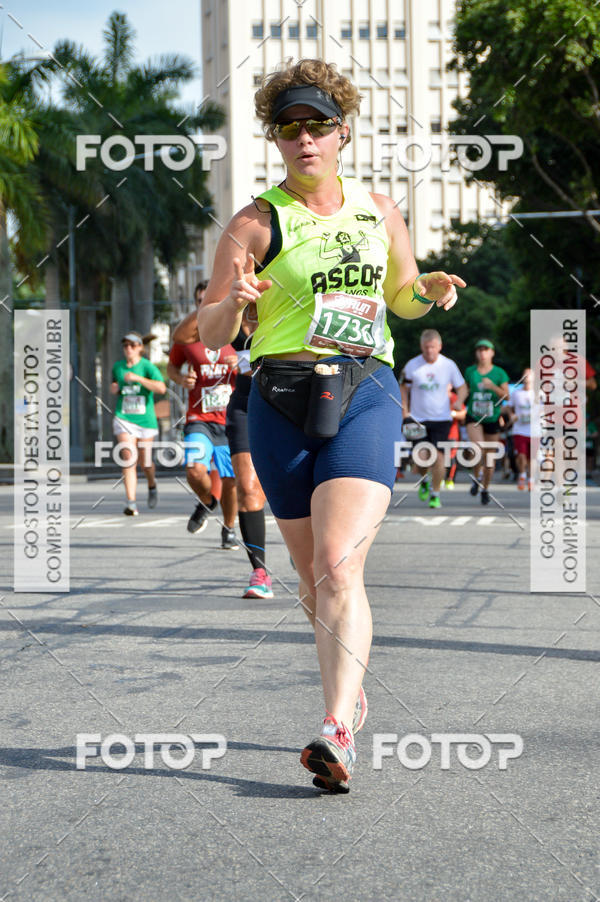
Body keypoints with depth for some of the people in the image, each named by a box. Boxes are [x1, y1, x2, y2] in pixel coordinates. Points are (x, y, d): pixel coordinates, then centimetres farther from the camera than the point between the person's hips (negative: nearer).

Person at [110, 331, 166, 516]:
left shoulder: (148, 367, -7)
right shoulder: (117, 366, 7)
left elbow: (161, 388, -22)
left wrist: (137, 378, -28)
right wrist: (113, 388, 4)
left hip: (145, 419, -1)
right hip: (124, 418, 2)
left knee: (145, 463, 8)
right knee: (128, 458, -16)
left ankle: (152, 486, 43)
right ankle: (131, 504, -20)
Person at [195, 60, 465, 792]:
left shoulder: (378, 211, 11)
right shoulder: (256, 224, 2)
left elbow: (402, 296, 26)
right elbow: (209, 335, -1)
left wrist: (431, 290, 3)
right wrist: (235, 302, -23)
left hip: (366, 395, 0)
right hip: (282, 401, 0)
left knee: (339, 565, -17)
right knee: (312, 573, 11)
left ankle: (338, 732, -22)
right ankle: (350, 686, 37)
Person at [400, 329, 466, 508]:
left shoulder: (449, 365, -1)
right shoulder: (412, 365, -2)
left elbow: (462, 387, 7)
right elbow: (403, 387, 9)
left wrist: (459, 401, -15)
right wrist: (405, 410, -2)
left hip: (442, 419, 0)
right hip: (418, 419, 1)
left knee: (438, 455, -12)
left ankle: (435, 494, 0)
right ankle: (425, 481, 33)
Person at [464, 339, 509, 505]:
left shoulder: (499, 373, -2)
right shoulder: (470, 371, 2)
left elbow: (506, 395, -7)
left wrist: (493, 387, -21)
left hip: (492, 418, 1)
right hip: (473, 417, 0)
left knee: (489, 455, 7)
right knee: (478, 448, -25)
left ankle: (485, 489, 25)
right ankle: (477, 477, 1)